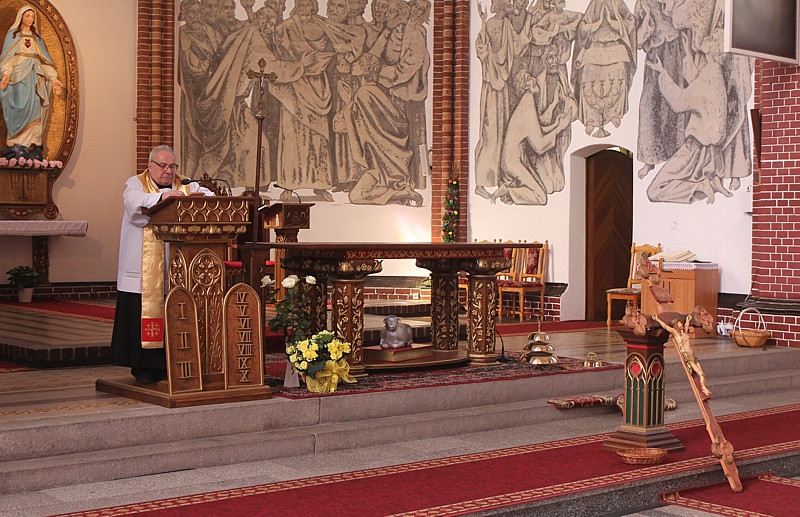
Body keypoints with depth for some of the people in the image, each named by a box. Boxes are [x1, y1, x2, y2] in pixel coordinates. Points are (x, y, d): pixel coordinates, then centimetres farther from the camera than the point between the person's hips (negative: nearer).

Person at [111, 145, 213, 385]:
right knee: (144, 314, -3)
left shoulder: (186, 187, 15)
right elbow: (135, 202, -18)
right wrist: (161, 197, -35)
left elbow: (210, 197, 0)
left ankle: (168, 365, 11)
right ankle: (143, 367, 6)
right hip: (144, 267, -3)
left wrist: (200, 196, -24)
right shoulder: (136, 183, 4)